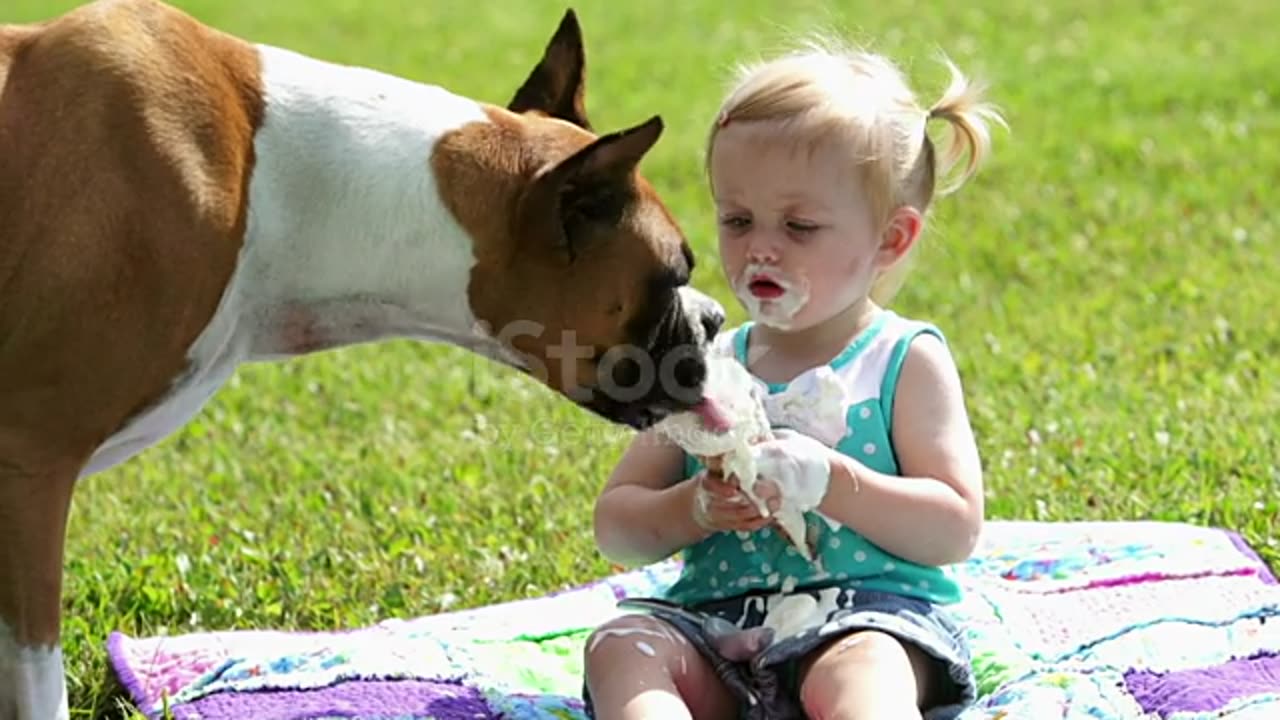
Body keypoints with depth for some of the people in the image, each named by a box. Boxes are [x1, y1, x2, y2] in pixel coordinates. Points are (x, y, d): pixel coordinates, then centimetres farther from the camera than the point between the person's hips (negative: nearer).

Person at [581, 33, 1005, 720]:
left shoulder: (905, 361, 6)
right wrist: (695, 508, -7)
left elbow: (956, 528, -4)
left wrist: (831, 480, -16)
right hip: (714, 624, 4)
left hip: (869, 616, -4)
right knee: (618, 648, -26)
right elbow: (614, 524, 15)